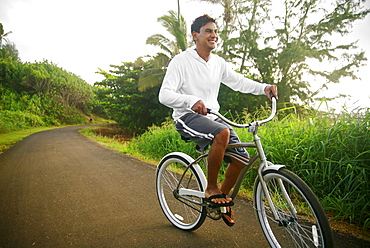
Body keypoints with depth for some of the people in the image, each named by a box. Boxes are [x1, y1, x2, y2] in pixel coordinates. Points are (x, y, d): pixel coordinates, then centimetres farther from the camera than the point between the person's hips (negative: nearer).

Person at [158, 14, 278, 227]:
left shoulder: (218, 62, 9)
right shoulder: (181, 61, -9)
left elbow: (238, 81, 11)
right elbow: (165, 95, -18)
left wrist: (264, 87, -8)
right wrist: (191, 101, -36)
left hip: (211, 117, 7)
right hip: (187, 116, -6)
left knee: (242, 157, -8)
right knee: (222, 133, -36)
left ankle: (224, 195, 20)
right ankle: (211, 189, -14)